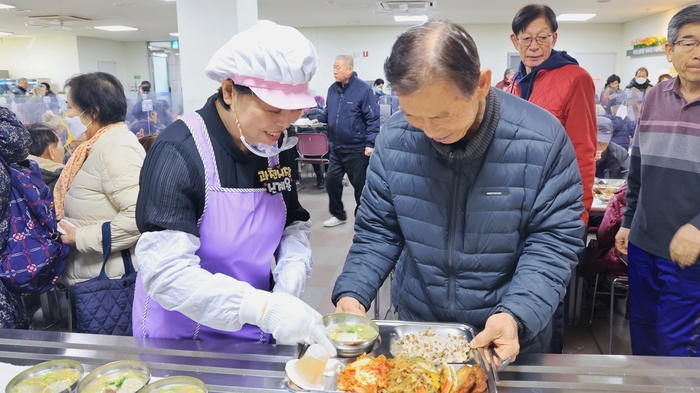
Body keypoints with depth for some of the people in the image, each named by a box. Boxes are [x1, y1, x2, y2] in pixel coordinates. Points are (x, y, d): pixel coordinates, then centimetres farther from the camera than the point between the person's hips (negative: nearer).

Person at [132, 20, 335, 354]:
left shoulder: (278, 146, -7)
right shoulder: (179, 153, -24)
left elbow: (295, 226, 2)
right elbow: (166, 273, -30)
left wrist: (288, 285, -16)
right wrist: (263, 307, -40)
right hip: (181, 339, -4)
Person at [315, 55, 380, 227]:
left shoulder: (363, 89, -13)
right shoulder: (332, 89, 7)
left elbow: (373, 118, -13)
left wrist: (370, 143, -19)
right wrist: (318, 120, -4)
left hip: (357, 148, -6)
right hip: (336, 147, 6)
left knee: (360, 184, 7)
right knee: (332, 180, 10)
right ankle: (338, 215, 29)